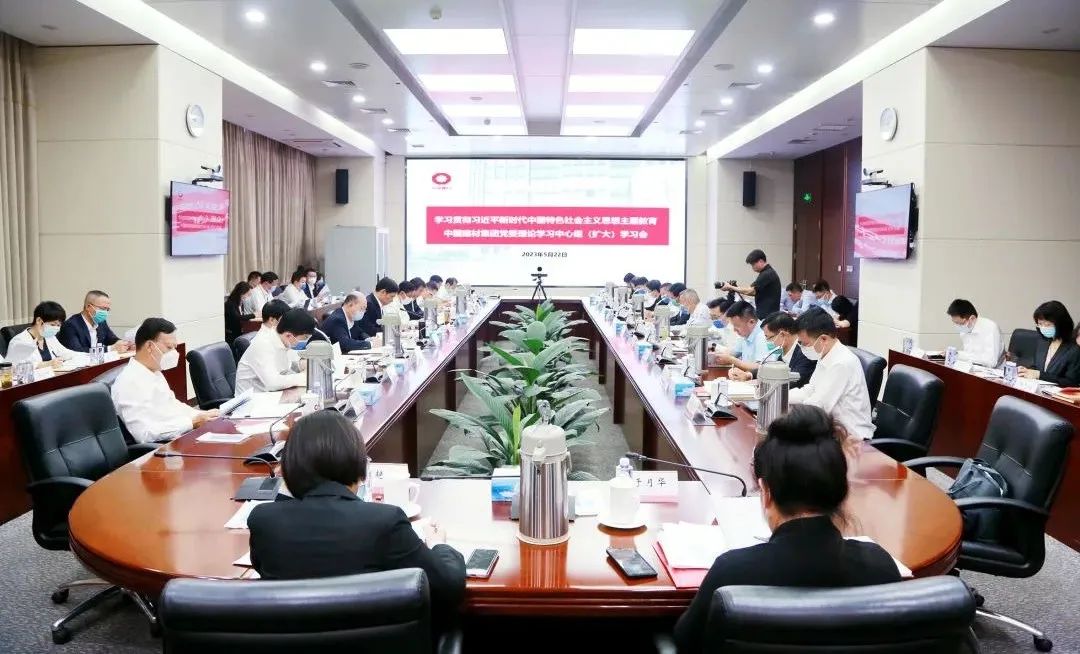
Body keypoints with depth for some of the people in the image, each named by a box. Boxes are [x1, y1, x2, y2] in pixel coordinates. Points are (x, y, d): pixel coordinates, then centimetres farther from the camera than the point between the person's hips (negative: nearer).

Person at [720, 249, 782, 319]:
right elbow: (755, 292, 17)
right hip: (764, 314, 10)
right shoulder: (766, 273, 15)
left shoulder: (768, 274, -18)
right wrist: (735, 288, 7)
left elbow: (750, 291, -20)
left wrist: (730, 287, -9)